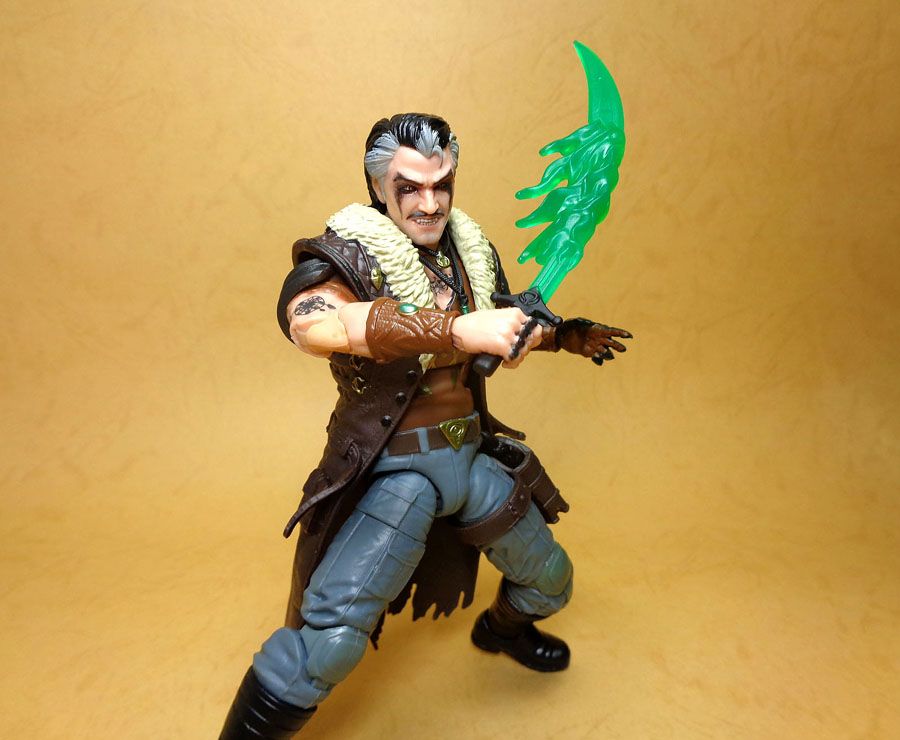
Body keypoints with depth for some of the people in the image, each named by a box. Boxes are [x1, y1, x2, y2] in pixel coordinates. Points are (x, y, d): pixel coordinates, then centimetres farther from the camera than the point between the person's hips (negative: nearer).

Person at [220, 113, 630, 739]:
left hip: (476, 455, 7)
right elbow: (308, 318, -40)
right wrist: (455, 329, -46)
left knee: (550, 581, 22)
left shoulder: (472, 249, 5)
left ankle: (503, 628, 57)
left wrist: (567, 335, 11)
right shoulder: (351, 251, -15)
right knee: (333, 635, -19)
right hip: (396, 469, -6)